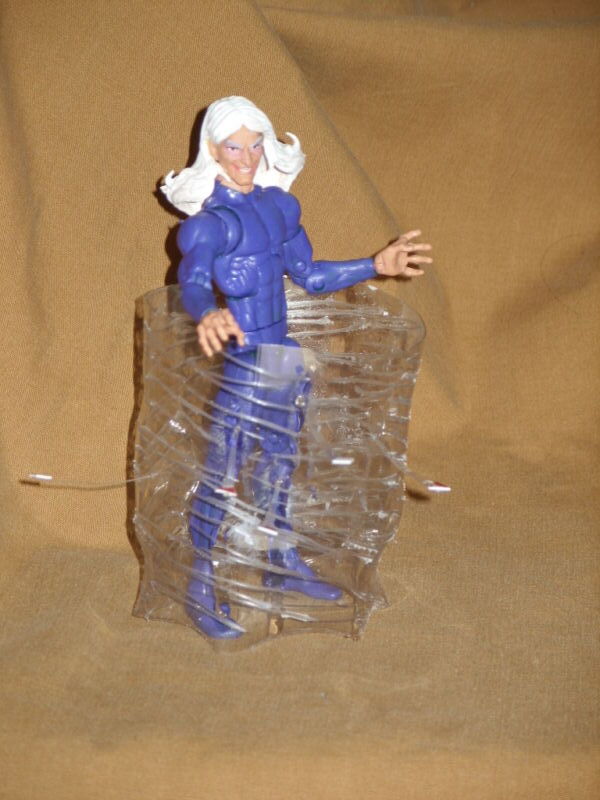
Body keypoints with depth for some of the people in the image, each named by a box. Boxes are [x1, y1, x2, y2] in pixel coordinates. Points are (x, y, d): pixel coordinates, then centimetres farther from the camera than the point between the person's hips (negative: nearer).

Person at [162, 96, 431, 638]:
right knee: (222, 477, 0)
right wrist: (208, 314, -56)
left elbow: (309, 275, 14)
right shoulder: (209, 222, -15)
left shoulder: (279, 205, 6)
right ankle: (202, 591, 14)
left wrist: (375, 265, 10)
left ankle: (283, 564, 38)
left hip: (284, 358, 7)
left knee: (281, 463, 20)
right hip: (239, 364, -7)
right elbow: (193, 282, -33)